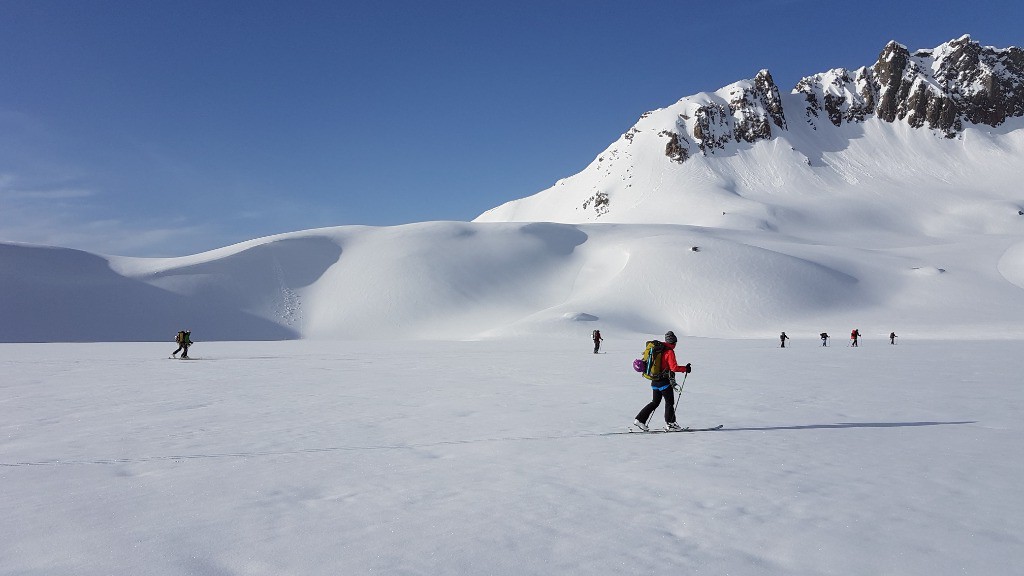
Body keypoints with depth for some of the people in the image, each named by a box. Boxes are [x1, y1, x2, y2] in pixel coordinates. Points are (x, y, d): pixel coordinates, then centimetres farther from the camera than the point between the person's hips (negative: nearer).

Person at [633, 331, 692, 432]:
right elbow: (674, 367, -20)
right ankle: (670, 424, 12)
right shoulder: (669, 352, -15)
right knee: (670, 402, 6)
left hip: (655, 381, 8)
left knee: (655, 402, 14)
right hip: (664, 381, -8)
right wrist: (685, 369, -8)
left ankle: (640, 420, 9)